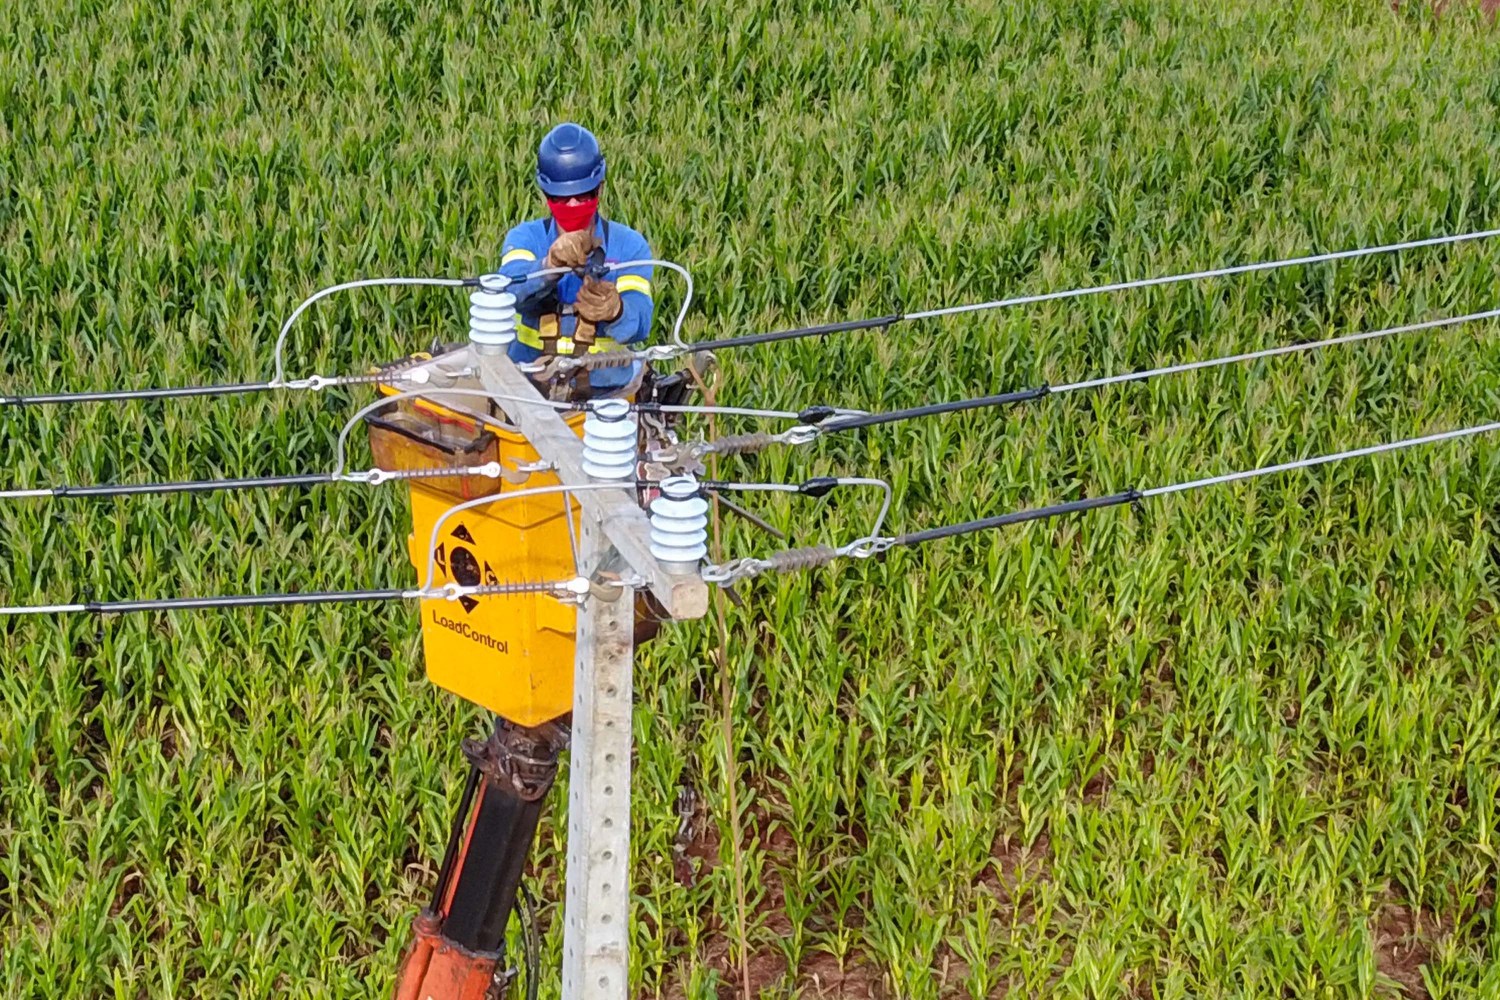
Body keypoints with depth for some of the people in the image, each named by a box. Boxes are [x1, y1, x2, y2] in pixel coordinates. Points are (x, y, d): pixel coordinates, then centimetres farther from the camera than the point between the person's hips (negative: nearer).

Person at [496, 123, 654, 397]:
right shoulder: (524, 238, 5)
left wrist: (614, 311, -39)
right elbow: (509, 291, -19)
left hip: (603, 388, 0)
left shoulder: (629, 246, 2)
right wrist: (550, 264, -41)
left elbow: (639, 325, -14)